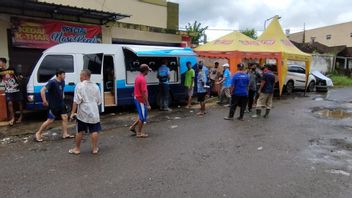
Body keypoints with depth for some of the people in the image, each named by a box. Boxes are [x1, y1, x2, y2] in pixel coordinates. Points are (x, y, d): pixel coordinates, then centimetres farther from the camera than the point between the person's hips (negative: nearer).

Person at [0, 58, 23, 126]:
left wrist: (20, 77, -16)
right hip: (8, 91, 2)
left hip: (16, 89, -1)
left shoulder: (12, 69, -3)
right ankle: (12, 118, 4)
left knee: (19, 102, 5)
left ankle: (21, 116, 20)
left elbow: (17, 78, 4)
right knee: (10, 103, -7)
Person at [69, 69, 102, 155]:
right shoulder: (95, 86, 6)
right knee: (94, 131, 7)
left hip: (83, 113, -3)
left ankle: (77, 149, 22)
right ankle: (95, 148, 13)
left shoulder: (80, 86, -8)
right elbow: (99, 101, 11)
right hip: (94, 112, 3)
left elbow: (76, 101, -13)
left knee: (79, 131, 11)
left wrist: (73, 112, -8)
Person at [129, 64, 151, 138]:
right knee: (142, 117, 3)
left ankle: (133, 127, 25)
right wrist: (147, 104, -20)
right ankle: (139, 133, 14)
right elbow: (144, 93, -24)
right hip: (141, 100, -9)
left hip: (137, 98, 9)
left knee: (142, 115, 21)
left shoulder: (138, 77, 9)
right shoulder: (142, 79, -22)